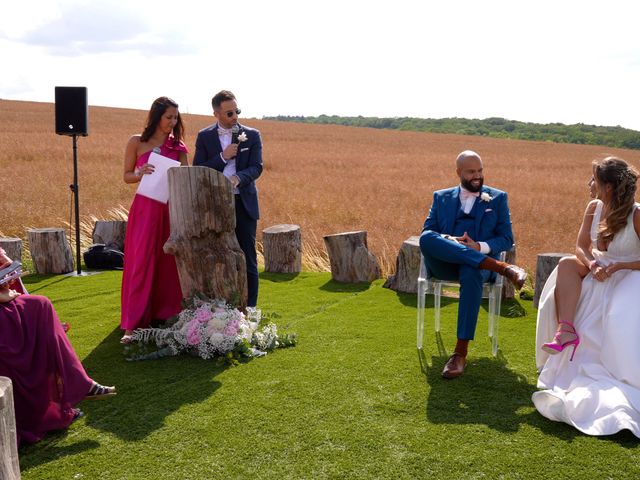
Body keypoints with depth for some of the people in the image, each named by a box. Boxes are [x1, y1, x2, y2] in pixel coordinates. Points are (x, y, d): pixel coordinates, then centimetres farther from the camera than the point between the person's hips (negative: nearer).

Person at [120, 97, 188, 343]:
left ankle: (165, 314, 20)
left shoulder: (177, 145, 9)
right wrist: (141, 173, -14)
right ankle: (133, 324, -2)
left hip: (172, 208, 3)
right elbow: (127, 176, 6)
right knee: (141, 263, -5)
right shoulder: (137, 142, 2)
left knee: (169, 262, 5)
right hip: (145, 208, -3)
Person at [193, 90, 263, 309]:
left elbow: (256, 167, -6)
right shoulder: (204, 136, 5)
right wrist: (223, 157, -14)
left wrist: (237, 178, -26)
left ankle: (249, 308, 9)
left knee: (247, 259, 2)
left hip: (244, 203, -1)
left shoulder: (252, 135, 3)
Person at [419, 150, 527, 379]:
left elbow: (506, 239, 9)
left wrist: (479, 247, -12)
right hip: (444, 263, 1)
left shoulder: (498, 198, 18)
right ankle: (503, 268, -34)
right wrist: (449, 241, -14)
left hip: (479, 261, -1)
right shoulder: (441, 197, 21)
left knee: (471, 274, -40)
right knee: (426, 239, -34)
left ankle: (461, 353, -36)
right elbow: (427, 231, 9)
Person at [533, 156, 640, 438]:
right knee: (567, 264, -23)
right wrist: (592, 266, -19)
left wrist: (617, 267, -24)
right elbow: (582, 246, 1)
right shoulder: (594, 208, 2)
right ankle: (566, 330, -36)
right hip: (599, 272, 5)